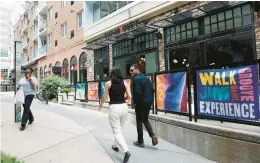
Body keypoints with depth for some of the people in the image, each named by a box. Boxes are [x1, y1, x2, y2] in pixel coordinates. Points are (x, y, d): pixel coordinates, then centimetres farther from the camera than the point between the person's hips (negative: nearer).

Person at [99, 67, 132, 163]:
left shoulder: (108, 83, -3)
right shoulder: (125, 83, 4)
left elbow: (105, 97, 0)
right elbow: (129, 96, 0)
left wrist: (101, 104, 20)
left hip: (114, 108, -4)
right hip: (124, 107, 4)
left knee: (117, 131, 1)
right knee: (119, 129, 23)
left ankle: (126, 151, -13)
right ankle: (116, 146, 40)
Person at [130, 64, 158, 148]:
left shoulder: (136, 79, -13)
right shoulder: (146, 78, 11)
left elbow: (137, 92, -22)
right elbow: (152, 90, 10)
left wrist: (135, 102, -9)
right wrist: (150, 100, 14)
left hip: (140, 103, -7)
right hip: (148, 102, 7)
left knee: (139, 122, 7)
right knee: (145, 120, 21)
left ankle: (140, 142, 16)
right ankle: (153, 135, 4)